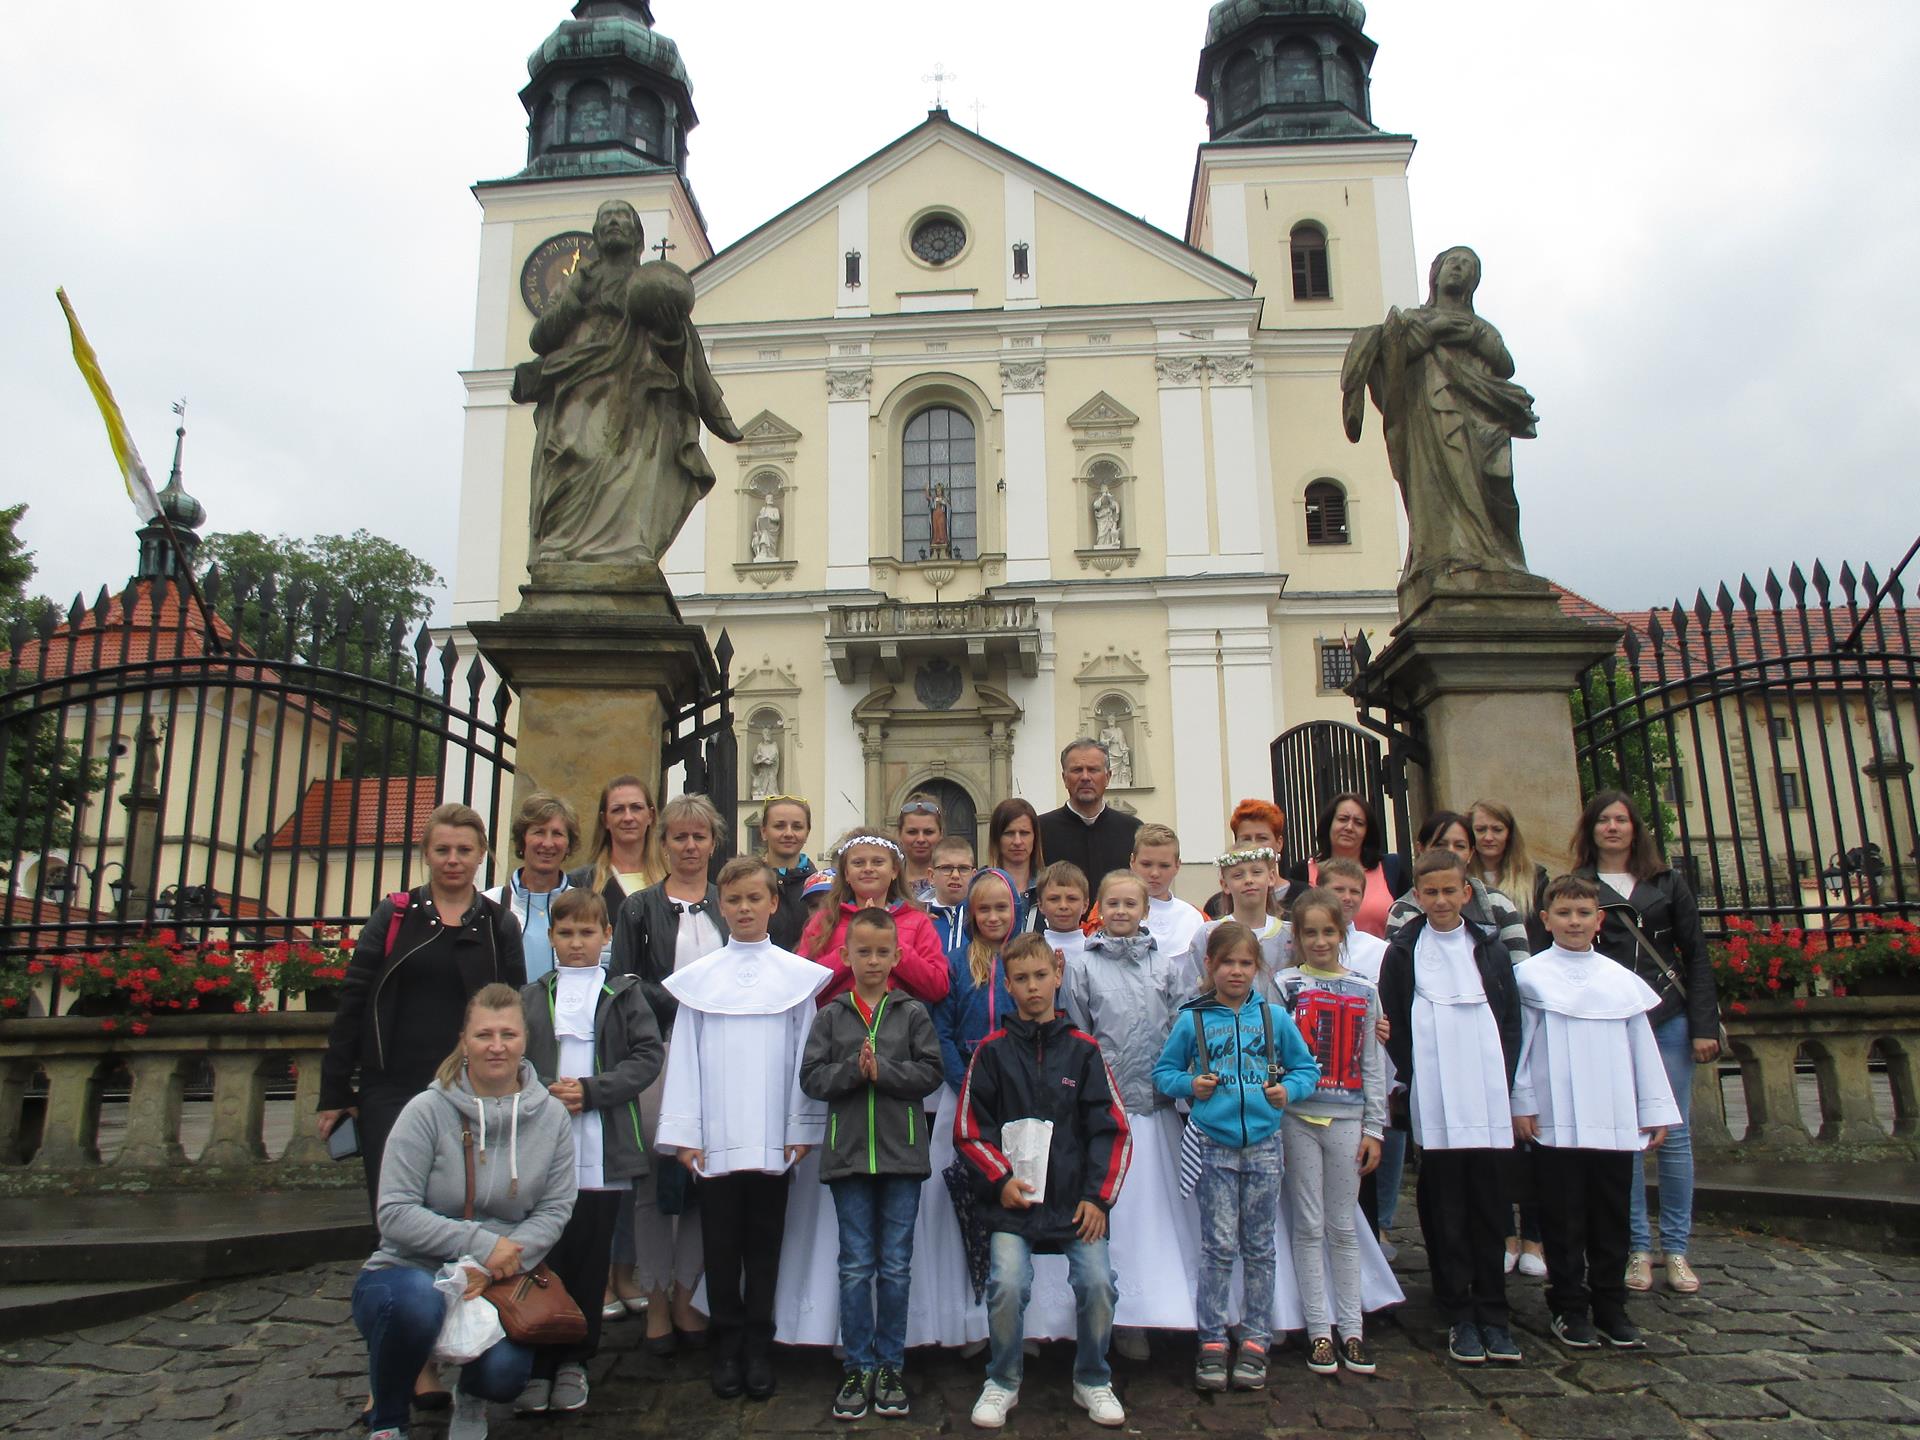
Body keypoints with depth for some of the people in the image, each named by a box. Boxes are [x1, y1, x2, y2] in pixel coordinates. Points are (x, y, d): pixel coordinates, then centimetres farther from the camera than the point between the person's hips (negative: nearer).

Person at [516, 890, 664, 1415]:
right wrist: (544, 1094, -13)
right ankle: (537, 1364, 14)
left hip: (603, 1153, 0)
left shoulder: (624, 993, 6)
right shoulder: (532, 998, 9)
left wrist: (592, 1091, -12)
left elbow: (649, 1055, -2)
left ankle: (574, 1361, 22)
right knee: (543, 1257, 2)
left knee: (591, 1259, 7)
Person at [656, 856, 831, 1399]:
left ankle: (758, 1347, 20)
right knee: (721, 1243, 7)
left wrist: (803, 1128, -1)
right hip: (716, 1138, 1)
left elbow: (805, 1053, 3)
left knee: (763, 1242, 8)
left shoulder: (798, 975, 3)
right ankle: (727, 1345, 21)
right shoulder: (698, 977, 5)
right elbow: (684, 1055, 4)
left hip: (773, 1139, -1)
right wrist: (683, 1132, -1)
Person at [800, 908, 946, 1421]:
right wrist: (854, 1070, -16)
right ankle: (858, 1367, 18)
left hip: (901, 1152, 0)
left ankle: (891, 1366, 20)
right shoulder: (831, 1016, 4)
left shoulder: (913, 1013, 3)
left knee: (896, 1265, 7)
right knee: (855, 1265, 7)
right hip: (848, 1153, 0)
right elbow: (811, 1077, -2)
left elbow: (930, 1072, -5)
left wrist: (882, 1070, -16)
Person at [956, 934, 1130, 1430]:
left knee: (1097, 1283, -12)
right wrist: (1001, 1179, -7)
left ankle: (1092, 1381, 16)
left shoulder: (1083, 1050, 6)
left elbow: (1111, 1130, 6)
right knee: (1007, 1286, -17)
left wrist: (1098, 1196, -3)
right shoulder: (993, 1050, 3)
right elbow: (968, 1129, 4)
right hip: (1012, 1201, -1)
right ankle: (1002, 1382, 11)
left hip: (1077, 1198, 1)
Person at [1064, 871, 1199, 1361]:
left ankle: (1184, 1302, 16)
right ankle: (1129, 1314, 8)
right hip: (1110, 1103, -2)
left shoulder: (1167, 964, 9)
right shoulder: (1083, 966, 2)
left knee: (1172, 1203, 5)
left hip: (1160, 1102, 2)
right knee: (1123, 1209, 0)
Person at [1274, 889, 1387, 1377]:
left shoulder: (1364, 991, 7)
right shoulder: (1285, 985, 0)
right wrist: (1280, 1091, -13)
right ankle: (1319, 1328, 14)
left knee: (1343, 1226, 9)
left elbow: (1371, 1065, 8)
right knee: (1309, 1226, 5)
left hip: (1346, 1118, 2)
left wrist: (1374, 1127, 5)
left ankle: (1351, 1327, 18)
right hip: (1298, 1116, -2)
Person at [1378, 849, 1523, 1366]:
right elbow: (1393, 1027, 2)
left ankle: (1492, 1314, 16)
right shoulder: (1403, 952, 3)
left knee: (1490, 1206, 6)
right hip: (1434, 1108, -2)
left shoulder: (1490, 949, 9)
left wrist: (1503, 1081, 1)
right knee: (1445, 1212, 3)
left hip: (1487, 1101, 2)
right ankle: (1459, 1317, 12)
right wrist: (1416, 1082, -4)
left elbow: (1511, 1021, 10)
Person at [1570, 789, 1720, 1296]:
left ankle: (1676, 1248, 14)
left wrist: (1705, 1025, -1)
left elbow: (1695, 956, 7)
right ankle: (1638, 1247, 12)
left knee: (1674, 1135, 3)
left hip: (1668, 1020, 1)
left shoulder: (1668, 883, 9)